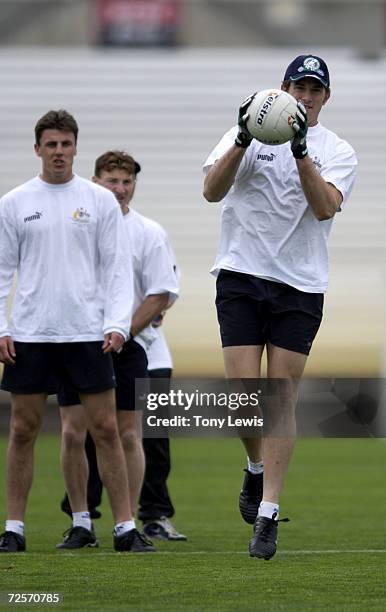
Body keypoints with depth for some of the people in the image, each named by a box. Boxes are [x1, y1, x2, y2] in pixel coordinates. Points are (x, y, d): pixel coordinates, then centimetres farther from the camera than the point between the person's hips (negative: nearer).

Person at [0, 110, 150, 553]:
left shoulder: (100, 201, 5)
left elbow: (117, 267, 4)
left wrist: (117, 325, -7)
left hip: (87, 333, 0)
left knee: (105, 429, -1)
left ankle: (125, 528, 2)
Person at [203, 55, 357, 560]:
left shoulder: (338, 152, 5)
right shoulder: (250, 134, 4)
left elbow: (325, 206, -13)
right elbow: (212, 191, -10)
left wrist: (300, 150, -23)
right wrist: (244, 139, -24)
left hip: (301, 287, 0)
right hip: (242, 276, 0)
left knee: (283, 396, -4)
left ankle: (268, 515, -2)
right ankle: (257, 469, 22)